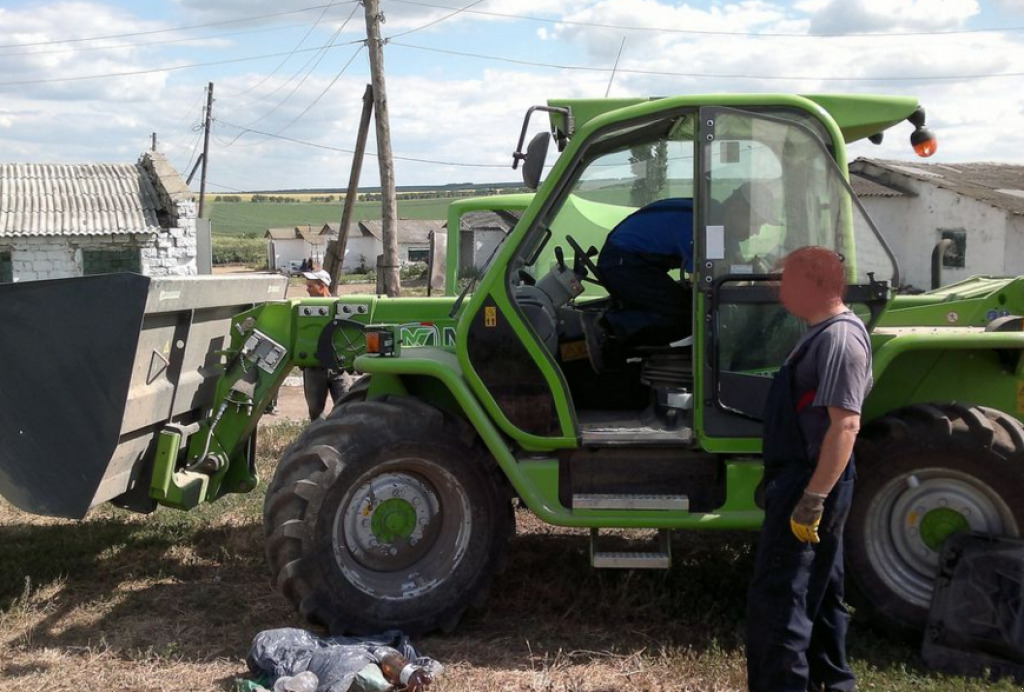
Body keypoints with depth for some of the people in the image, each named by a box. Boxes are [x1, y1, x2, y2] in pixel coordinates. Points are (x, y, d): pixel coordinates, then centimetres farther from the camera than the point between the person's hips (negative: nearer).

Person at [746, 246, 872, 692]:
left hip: (812, 484, -11)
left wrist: (812, 498, -26)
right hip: (807, 480, 11)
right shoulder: (824, 334, 13)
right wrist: (782, 481, 23)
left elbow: (845, 424, -25)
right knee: (819, 591, 19)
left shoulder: (839, 337, -19)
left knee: (776, 598, -7)